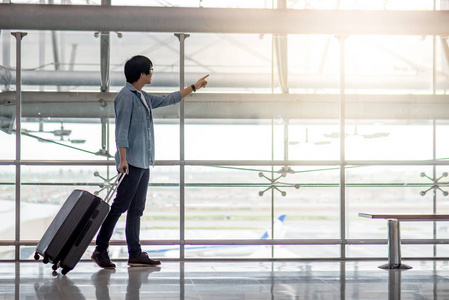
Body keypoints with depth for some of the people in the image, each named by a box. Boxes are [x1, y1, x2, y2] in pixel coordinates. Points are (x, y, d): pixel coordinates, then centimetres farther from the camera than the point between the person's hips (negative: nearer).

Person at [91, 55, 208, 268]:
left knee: (137, 209, 9)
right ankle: (100, 249, 0)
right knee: (120, 206, -7)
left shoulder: (144, 98, 17)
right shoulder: (126, 96, -10)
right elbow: (121, 130, -16)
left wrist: (194, 87, 34)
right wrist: (123, 158, -22)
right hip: (131, 162, -9)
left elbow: (168, 100, 31)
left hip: (144, 163, 9)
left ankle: (135, 255, 11)